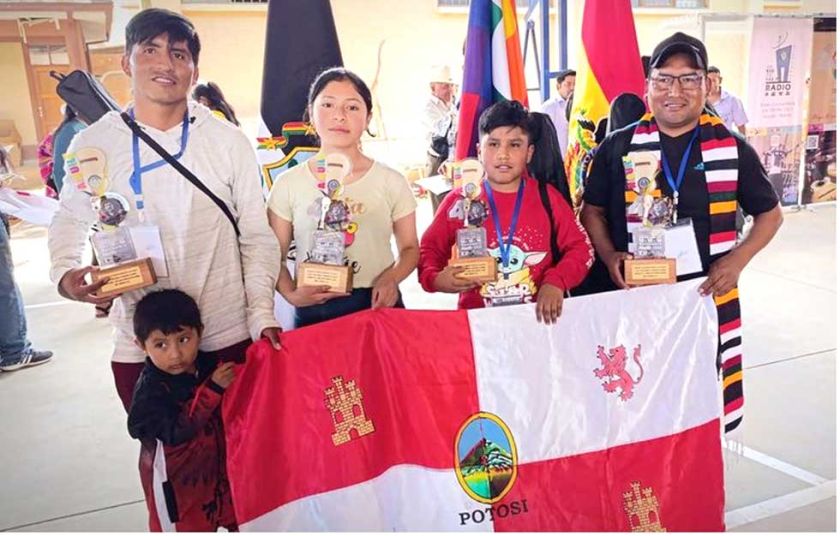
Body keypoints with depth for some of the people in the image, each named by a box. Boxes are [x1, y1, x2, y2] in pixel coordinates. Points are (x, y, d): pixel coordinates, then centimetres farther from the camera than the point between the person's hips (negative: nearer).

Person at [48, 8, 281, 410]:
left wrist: (262, 314, -5)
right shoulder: (93, 143, 0)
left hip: (230, 338, 0)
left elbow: (257, 237, 2)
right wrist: (66, 275, -5)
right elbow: (69, 221, 14)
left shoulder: (229, 142, -2)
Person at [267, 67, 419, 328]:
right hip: (313, 313, 0)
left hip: (378, 305, 0)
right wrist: (290, 293, -12)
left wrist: (391, 278, -12)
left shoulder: (391, 182, 0)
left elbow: (410, 248, 7)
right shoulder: (288, 184, 1)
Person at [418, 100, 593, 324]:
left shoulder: (546, 197, 4)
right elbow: (429, 249, 9)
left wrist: (556, 282, -10)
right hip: (477, 319, 1)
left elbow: (580, 247, 7)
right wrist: (435, 278, -12)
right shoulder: (459, 201, 2)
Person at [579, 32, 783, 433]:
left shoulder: (732, 148, 1)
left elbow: (770, 214, 10)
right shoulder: (618, 147, -1)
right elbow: (592, 211, 9)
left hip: (709, 295, 1)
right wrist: (608, 255, -9)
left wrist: (737, 259, -7)